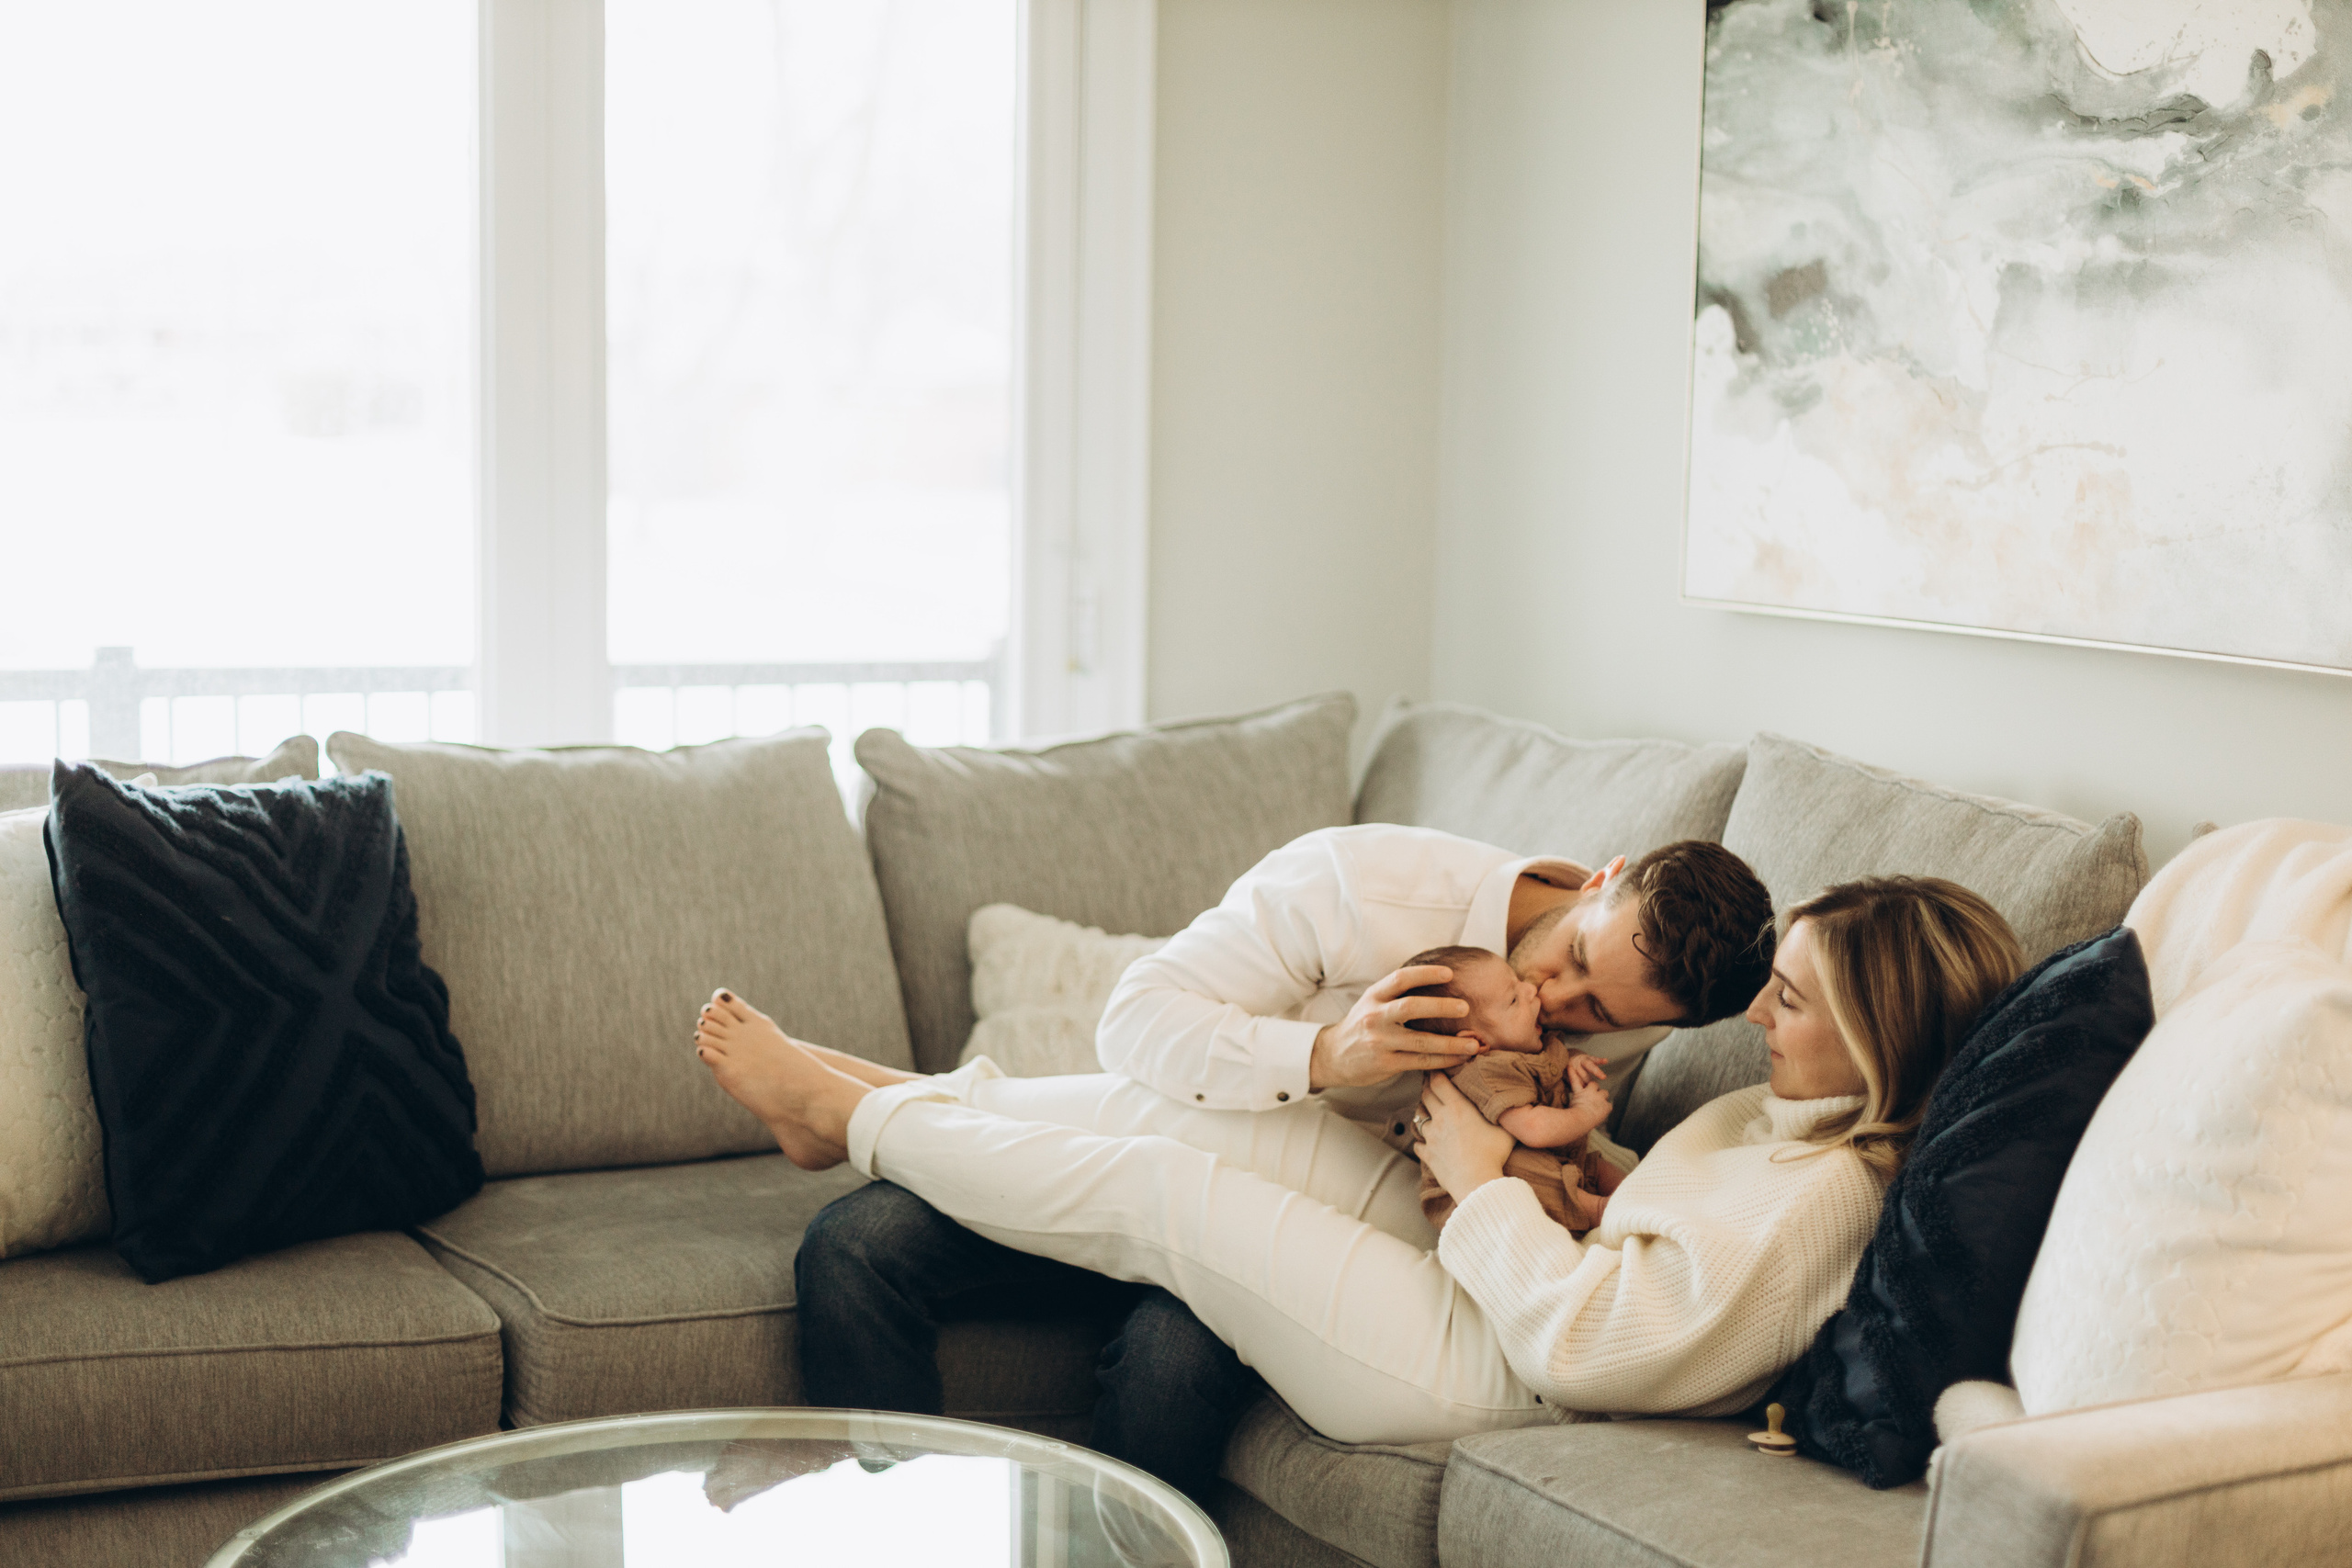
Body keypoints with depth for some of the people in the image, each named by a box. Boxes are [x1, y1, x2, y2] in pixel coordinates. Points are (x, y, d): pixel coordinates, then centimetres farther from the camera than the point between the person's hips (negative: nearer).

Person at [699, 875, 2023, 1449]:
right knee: (1228, 1116, 7)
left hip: (1465, 1369, -9)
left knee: (1152, 1185, -6)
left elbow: (1582, 1340, -30)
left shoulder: (1817, 1198, -28)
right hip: (1491, 1293, 9)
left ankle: (857, 1118, 14)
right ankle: (914, 1095, 21)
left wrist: (1486, 1185, -17)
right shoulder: (1811, 1120, 2)